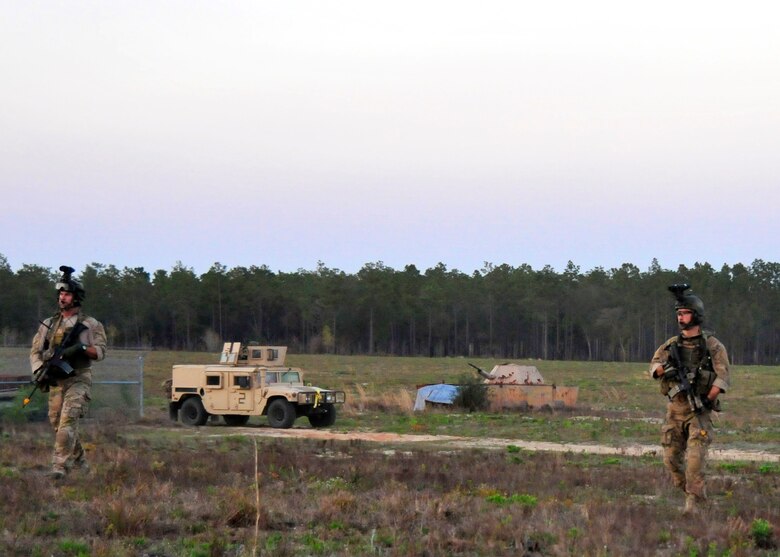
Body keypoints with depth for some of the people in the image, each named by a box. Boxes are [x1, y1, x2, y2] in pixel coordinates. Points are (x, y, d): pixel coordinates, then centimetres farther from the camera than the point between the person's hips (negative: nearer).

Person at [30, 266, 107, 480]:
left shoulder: (90, 325, 2)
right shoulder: (48, 324, 13)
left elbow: (100, 351, -4)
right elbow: (35, 351, 11)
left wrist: (80, 349, -22)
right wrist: (39, 371, -7)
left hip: (78, 380, -5)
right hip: (55, 381, 5)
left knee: (68, 421, -18)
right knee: (57, 423, 8)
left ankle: (60, 465, -21)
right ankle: (79, 461, 25)